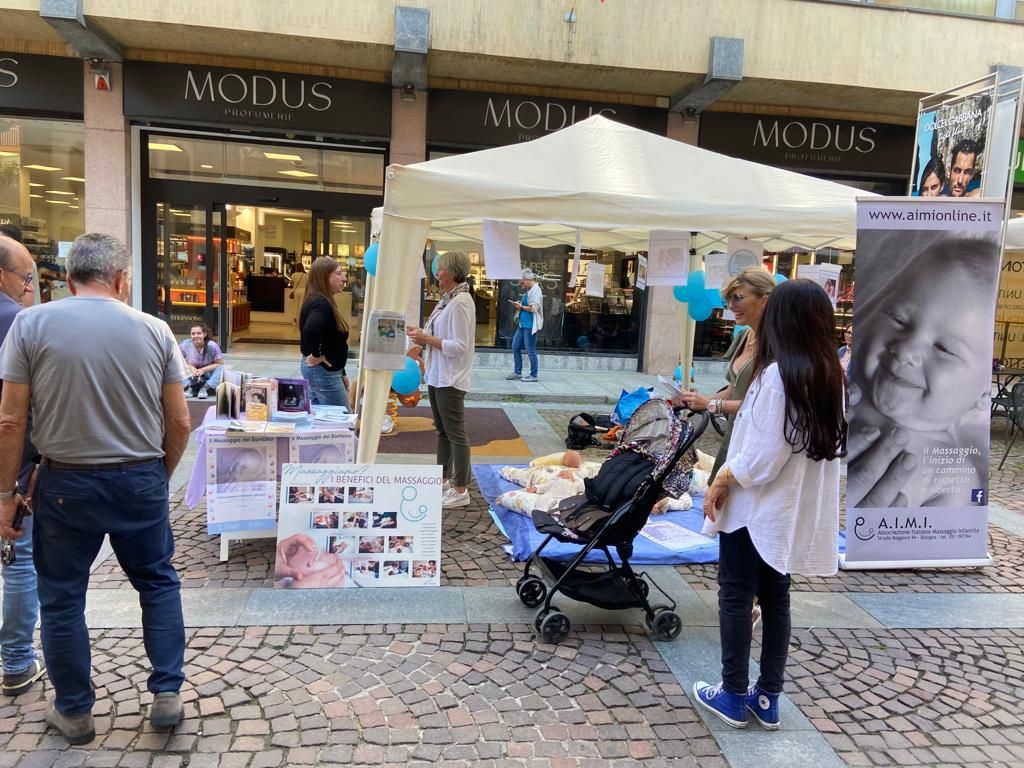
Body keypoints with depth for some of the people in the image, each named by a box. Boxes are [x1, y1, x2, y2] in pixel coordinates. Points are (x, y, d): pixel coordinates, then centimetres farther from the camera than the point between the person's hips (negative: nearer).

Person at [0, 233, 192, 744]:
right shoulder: (154, 330, -3)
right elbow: (179, 423, -1)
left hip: (66, 484, -1)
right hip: (140, 481, 1)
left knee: (61, 598, 16)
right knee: (159, 582, 19)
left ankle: (74, 712, 29)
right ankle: (167, 695, 22)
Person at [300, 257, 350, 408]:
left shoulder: (320, 301, 13)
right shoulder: (321, 304, -19)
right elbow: (310, 330, -41)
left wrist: (341, 373, 18)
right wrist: (317, 355, -24)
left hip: (320, 369, 10)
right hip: (323, 370, -10)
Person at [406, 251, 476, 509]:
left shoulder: (461, 302, -17)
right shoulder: (447, 299, 11)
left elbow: (460, 346, -21)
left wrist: (427, 339, -17)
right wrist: (422, 334, 3)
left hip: (450, 379, -10)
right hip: (437, 376, 10)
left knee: (456, 434, -1)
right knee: (442, 431, 18)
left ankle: (461, 490, 7)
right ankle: (443, 480, 30)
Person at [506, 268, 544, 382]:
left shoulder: (536, 290, -13)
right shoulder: (529, 291, 15)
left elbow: (534, 308, -21)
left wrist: (521, 307, -11)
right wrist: (519, 305, 7)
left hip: (530, 325, -10)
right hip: (523, 324, 10)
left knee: (531, 350, -2)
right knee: (515, 347, 12)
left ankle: (533, 375, 8)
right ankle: (517, 372, 20)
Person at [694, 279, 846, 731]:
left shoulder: (777, 374, -20)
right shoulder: (829, 375, 3)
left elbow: (762, 457, -22)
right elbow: (817, 441, 9)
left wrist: (721, 481, -8)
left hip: (757, 507, -7)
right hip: (796, 510, 8)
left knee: (736, 598, 7)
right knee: (775, 599, 16)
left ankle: (734, 697, 19)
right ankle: (768, 698, 27)